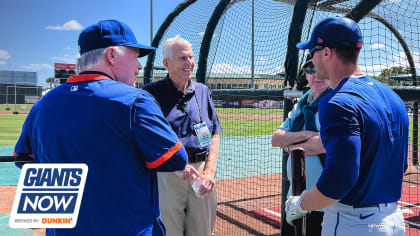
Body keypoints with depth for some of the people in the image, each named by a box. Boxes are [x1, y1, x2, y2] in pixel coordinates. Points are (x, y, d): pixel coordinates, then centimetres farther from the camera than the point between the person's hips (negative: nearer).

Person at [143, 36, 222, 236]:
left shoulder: (202, 91, 13)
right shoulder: (152, 92, -1)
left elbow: (214, 135, 12)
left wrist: (210, 171, -1)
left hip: (202, 173, 4)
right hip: (165, 175, -4)